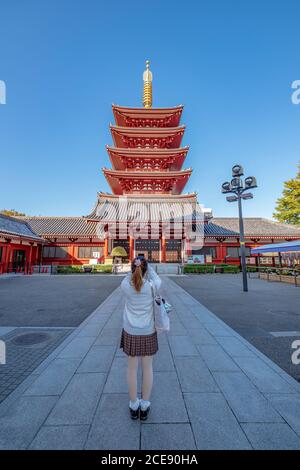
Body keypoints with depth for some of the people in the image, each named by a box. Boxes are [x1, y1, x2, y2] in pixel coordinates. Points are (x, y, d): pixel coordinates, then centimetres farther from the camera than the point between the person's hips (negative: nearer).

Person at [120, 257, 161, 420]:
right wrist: (147, 265, 4)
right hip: (148, 332, -1)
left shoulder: (125, 286, -15)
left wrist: (134, 267, 2)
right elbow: (157, 279, 5)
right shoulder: (151, 286, -17)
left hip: (131, 332, 1)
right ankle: (144, 406, 35)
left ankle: (133, 406, 36)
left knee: (132, 367, 18)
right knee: (147, 367, 18)